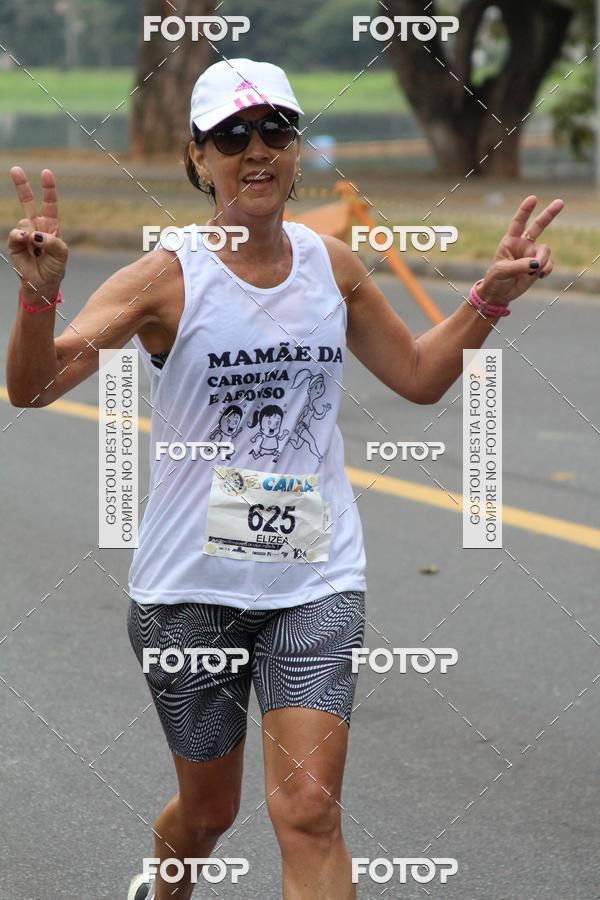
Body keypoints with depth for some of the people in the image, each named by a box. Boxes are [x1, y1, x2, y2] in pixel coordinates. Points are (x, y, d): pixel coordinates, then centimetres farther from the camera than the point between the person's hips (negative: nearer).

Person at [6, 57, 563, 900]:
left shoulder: (332, 264, 3)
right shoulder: (168, 278, -10)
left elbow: (420, 375, 19)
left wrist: (491, 297, 5)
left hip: (314, 583, 2)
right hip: (191, 584, -2)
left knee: (308, 811, -14)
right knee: (208, 809, 15)